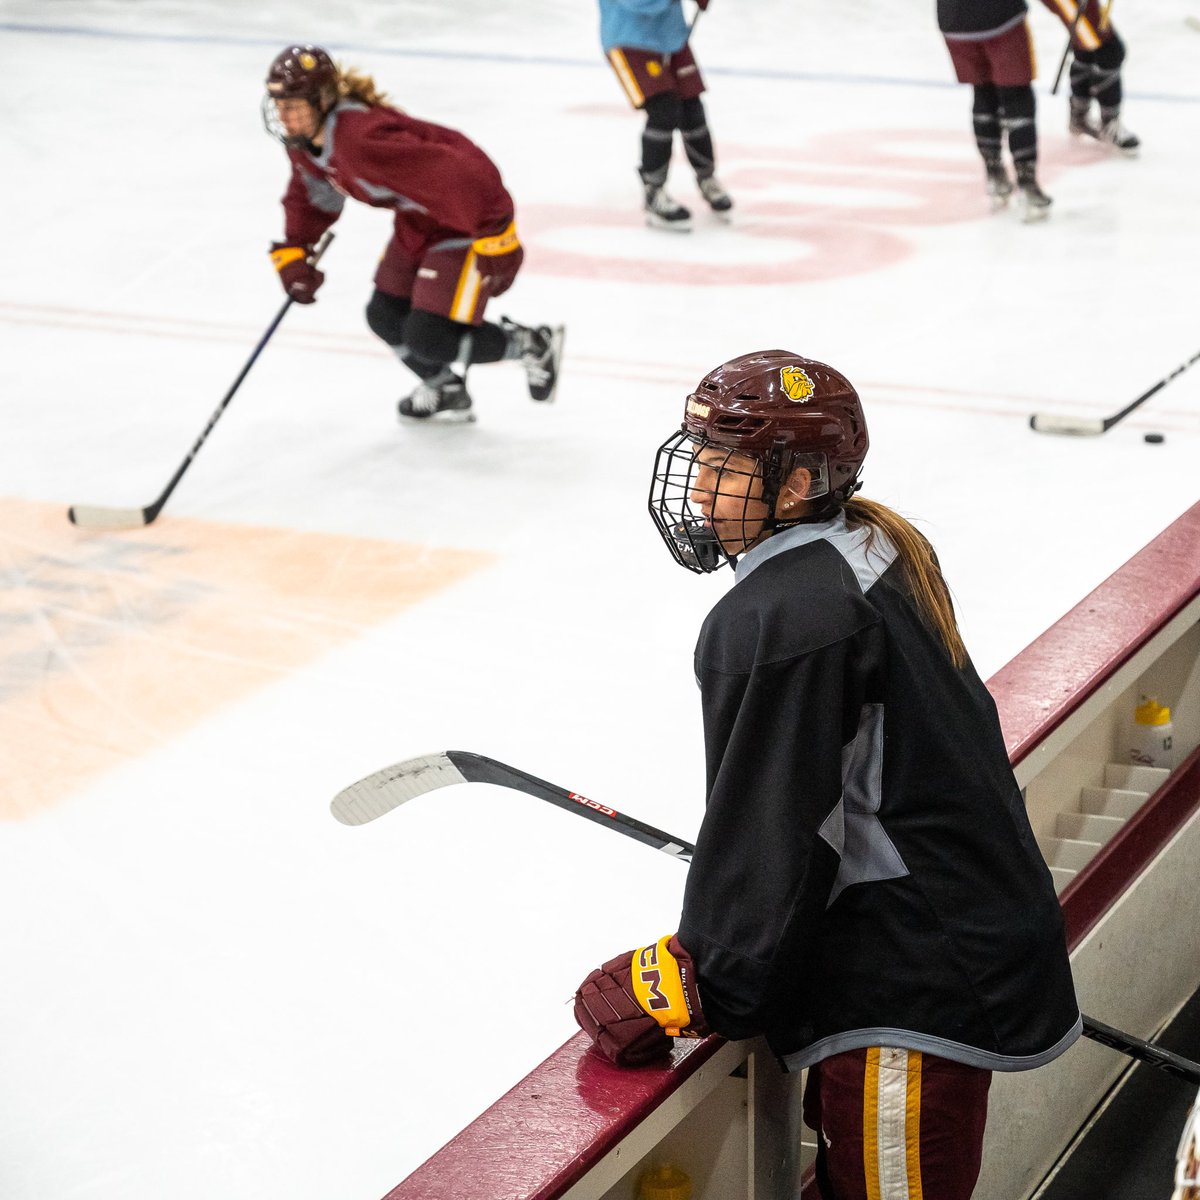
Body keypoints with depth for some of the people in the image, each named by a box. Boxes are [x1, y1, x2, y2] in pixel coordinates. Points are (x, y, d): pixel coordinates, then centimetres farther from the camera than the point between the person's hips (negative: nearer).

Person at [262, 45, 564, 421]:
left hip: (468, 218, -10)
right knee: (385, 317, 12)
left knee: (428, 338, -13)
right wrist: (292, 252, 6)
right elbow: (310, 197, 17)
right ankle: (445, 389, 39)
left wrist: (493, 240, -30)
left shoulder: (361, 138, -36)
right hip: (416, 221, 10)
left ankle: (531, 343, 10)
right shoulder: (302, 140, -5)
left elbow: (457, 176, -36)